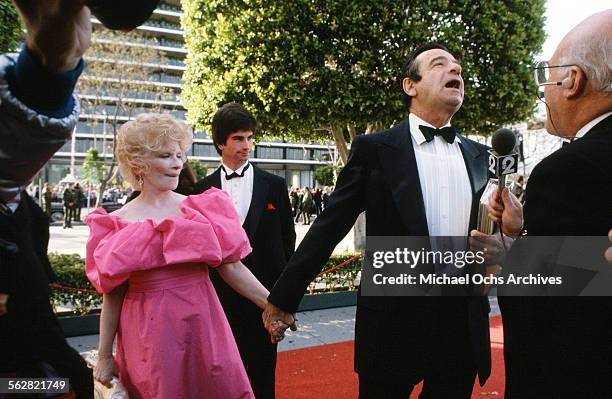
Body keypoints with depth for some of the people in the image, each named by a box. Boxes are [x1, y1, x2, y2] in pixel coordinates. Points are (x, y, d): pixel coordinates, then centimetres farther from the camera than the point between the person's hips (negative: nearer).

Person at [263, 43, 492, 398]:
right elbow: (329, 227, -4)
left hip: (464, 325, 4)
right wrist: (284, 297, -4)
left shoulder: (479, 156, 9)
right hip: (394, 323, -3)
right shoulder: (374, 149, -4)